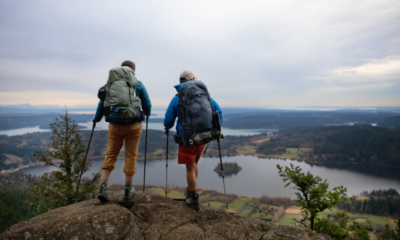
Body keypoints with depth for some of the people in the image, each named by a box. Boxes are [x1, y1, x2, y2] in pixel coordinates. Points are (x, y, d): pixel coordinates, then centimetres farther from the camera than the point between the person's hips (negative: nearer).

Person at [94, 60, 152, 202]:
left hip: (115, 125, 2)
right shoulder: (138, 85, 0)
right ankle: (128, 190, 17)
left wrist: (97, 118, 24)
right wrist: (147, 114, 27)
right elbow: (147, 105, 4)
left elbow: (102, 103, 7)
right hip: (133, 125, -2)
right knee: (131, 156, 8)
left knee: (111, 155, 12)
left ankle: (102, 188, 6)